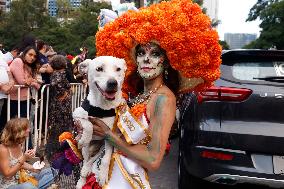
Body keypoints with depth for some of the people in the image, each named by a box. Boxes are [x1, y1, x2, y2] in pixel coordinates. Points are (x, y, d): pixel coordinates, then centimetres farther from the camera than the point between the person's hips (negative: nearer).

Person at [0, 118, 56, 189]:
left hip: (21, 181, 9)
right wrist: (24, 159, -25)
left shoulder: (18, 145, 3)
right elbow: (7, 175, -21)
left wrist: (34, 168, 0)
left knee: (50, 172, 3)